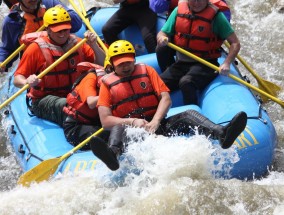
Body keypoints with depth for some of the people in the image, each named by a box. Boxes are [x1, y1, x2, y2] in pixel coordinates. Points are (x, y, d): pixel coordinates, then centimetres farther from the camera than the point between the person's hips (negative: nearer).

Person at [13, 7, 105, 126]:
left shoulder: (77, 43, 9)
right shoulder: (36, 48, -4)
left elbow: (102, 64, 8)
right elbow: (17, 79, -4)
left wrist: (94, 45, -9)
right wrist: (27, 82, -28)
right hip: (44, 100, -4)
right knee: (66, 105, -37)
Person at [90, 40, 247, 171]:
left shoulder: (146, 71, 13)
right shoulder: (107, 83, 6)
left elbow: (166, 98, 3)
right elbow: (105, 121, -4)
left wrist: (155, 121, -15)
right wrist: (132, 121, -18)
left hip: (158, 125, 3)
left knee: (188, 115, -20)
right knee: (117, 129, -35)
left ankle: (222, 134, -48)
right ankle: (113, 153, -71)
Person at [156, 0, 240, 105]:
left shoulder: (215, 15, -8)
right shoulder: (179, 10, 4)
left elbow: (235, 43, -10)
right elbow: (161, 34, 9)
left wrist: (226, 63, -25)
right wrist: (162, 39, -17)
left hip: (205, 65, -5)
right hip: (181, 63, 5)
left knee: (186, 82, -33)